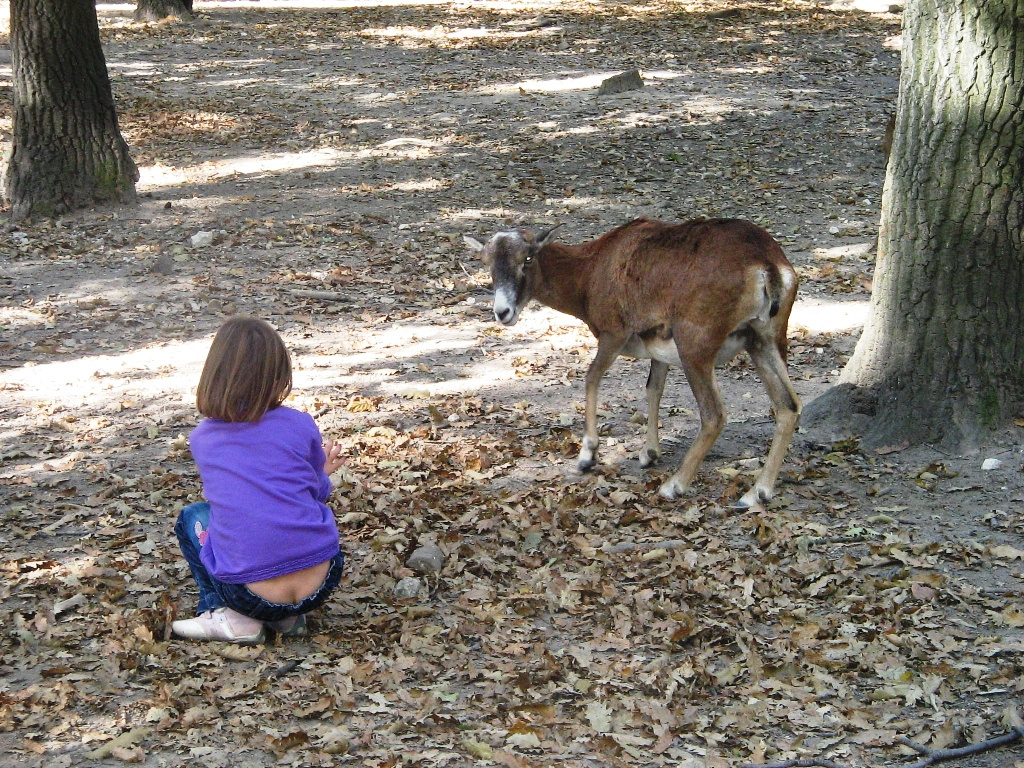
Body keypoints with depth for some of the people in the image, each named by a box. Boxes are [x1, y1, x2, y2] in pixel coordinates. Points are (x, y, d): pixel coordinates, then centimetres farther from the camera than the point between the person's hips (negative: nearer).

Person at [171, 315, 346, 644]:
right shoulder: (300, 426, -1)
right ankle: (290, 616, 14)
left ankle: (233, 618, 9)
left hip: (253, 597, 0)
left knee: (192, 517, 27)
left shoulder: (201, 439, 5)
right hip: (318, 587, 1)